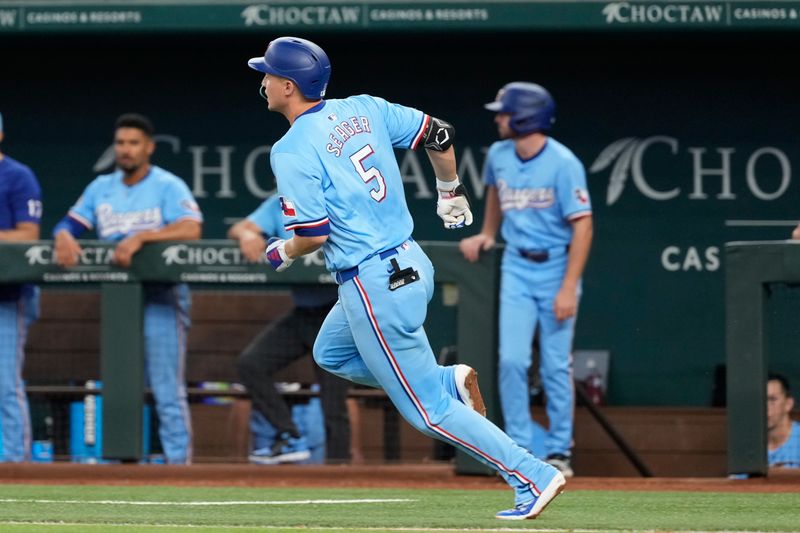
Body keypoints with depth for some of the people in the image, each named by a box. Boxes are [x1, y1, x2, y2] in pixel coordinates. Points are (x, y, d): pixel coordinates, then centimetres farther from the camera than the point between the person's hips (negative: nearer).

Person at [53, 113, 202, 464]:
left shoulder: (168, 186, -4)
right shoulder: (101, 188, 13)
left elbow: (191, 228, -20)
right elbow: (70, 223, 10)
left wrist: (140, 237, -28)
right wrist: (63, 236, -14)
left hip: (160, 298, -6)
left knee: (167, 390, -7)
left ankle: (179, 462, -6)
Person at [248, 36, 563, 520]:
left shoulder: (291, 151, -16)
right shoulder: (363, 109, 5)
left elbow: (314, 234, -18)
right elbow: (439, 135, 10)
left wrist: (282, 253, 5)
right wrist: (451, 195, 27)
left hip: (374, 287, -9)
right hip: (414, 263, 9)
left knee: (428, 409, 1)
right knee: (331, 353, 29)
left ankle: (534, 477, -1)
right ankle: (450, 380, 15)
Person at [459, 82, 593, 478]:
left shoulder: (563, 164, -17)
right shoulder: (498, 156, 0)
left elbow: (582, 226, -17)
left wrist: (569, 288, -21)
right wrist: (486, 234, 18)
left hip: (556, 268, -4)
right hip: (516, 268, 4)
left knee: (556, 366, 0)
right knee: (512, 360, -6)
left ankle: (559, 450, 11)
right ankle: (519, 448, 2)